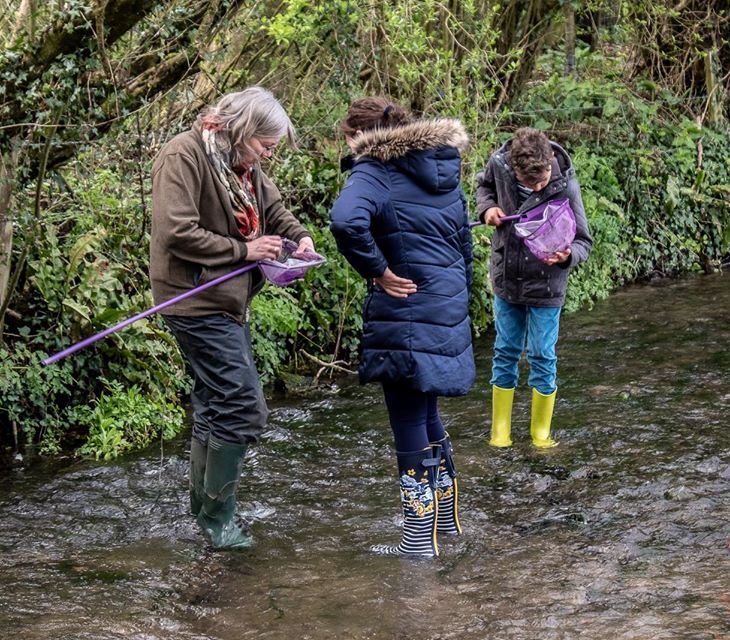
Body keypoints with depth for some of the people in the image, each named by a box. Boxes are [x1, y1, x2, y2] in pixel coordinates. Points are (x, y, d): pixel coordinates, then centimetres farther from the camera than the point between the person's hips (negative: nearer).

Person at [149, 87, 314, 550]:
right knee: (244, 406, -11)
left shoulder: (244, 165, 10)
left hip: (229, 302, 10)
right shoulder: (184, 157, -17)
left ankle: (204, 505, 28)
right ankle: (217, 512, 0)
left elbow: (273, 208, 26)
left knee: (217, 404, 16)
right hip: (198, 301, -10)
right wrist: (243, 250, -18)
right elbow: (176, 233, -24)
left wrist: (298, 235, 4)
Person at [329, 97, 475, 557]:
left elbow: (347, 221, -31)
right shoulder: (444, 172, 13)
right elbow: (463, 239, 20)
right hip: (449, 308, 8)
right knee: (426, 414, 23)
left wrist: (378, 270, -18)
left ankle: (420, 538, 7)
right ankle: (446, 515, 33)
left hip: (406, 314, -8)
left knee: (409, 423, 1)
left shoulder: (375, 172, -11)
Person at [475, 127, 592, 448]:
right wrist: (488, 208, -11)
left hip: (545, 287, -3)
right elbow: (484, 185, 9)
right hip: (506, 280, 3)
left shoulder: (565, 188, -24)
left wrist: (567, 256, -36)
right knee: (505, 353, 13)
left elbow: (583, 241, -15)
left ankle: (541, 432, 22)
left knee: (542, 358, 5)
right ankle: (500, 430, 25)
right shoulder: (499, 164, -17)